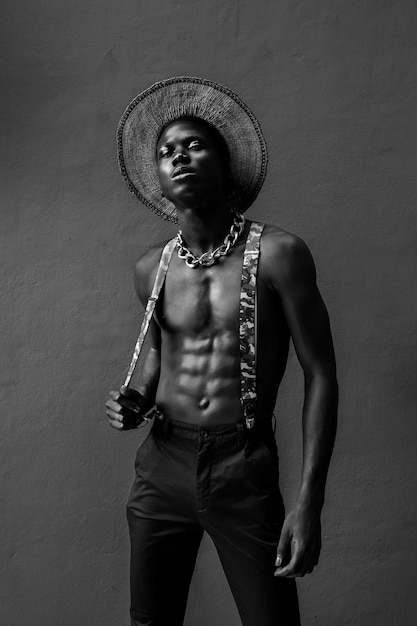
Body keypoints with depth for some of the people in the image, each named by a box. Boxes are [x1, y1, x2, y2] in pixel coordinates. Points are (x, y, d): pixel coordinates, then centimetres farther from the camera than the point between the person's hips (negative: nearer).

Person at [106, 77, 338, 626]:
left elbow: (320, 375, -8)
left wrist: (310, 501, -12)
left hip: (244, 470, -3)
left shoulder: (277, 254, -10)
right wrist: (141, 399, 1)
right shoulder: (151, 269, 3)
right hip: (162, 463, 4)